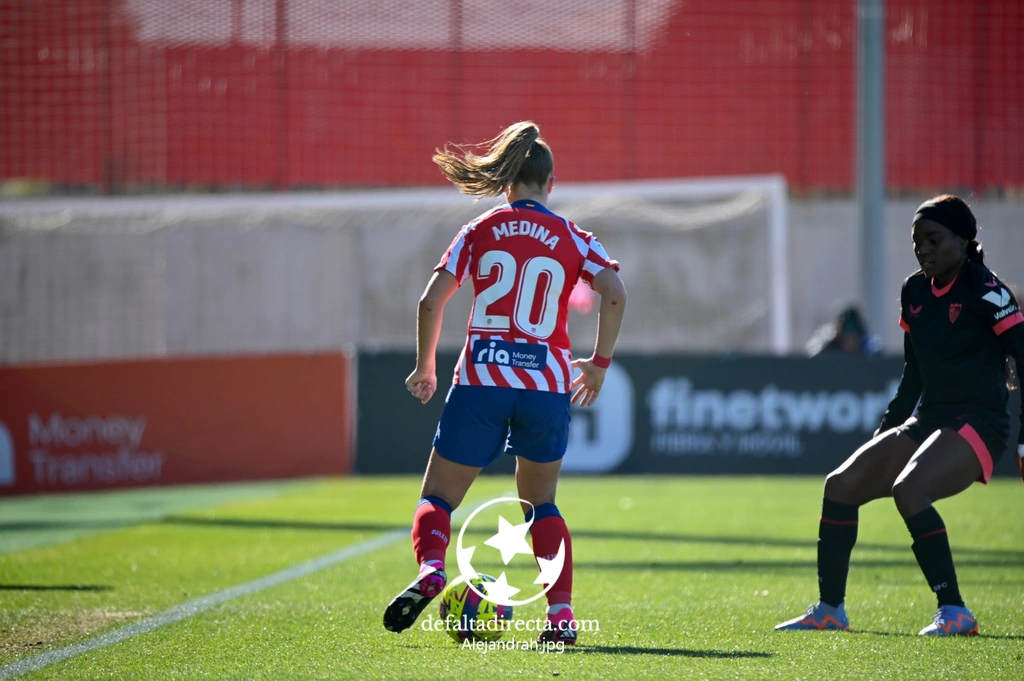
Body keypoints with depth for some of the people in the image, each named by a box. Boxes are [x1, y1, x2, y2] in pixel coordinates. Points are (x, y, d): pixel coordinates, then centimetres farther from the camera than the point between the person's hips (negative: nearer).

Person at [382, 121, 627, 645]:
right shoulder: (572, 239, 6)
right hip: (548, 386, 1)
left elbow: (431, 300, -1)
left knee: (437, 499, 7)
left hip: (481, 382, -1)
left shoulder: (480, 232, 6)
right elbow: (614, 294, -9)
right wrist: (599, 363, 4)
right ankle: (561, 612, 6)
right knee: (541, 504, 21)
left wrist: (425, 367, 12)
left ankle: (430, 570, -24)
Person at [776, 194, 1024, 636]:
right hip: (928, 422, 8)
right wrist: (883, 435, 21)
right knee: (841, 485, -2)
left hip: (978, 425, -8)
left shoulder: (985, 292, -12)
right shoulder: (914, 292, 10)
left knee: (908, 490, -31)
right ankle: (829, 610, 9)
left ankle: (954, 613, -27)